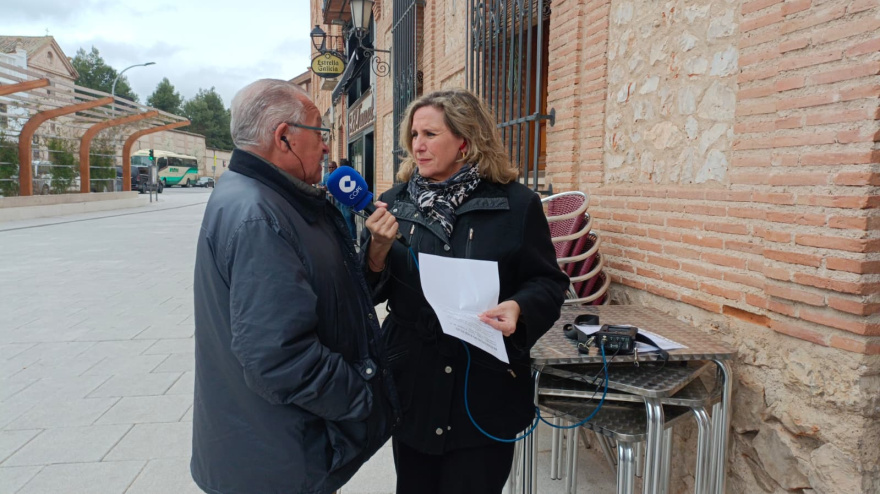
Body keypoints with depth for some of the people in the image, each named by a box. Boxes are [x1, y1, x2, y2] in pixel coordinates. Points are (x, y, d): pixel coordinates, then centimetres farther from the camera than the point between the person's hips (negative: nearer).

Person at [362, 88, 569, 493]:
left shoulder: (516, 204, -7)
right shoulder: (395, 202, 2)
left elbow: (548, 283, -2)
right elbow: (369, 292, 3)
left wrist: (519, 308, -23)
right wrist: (378, 248, -18)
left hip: (486, 389, -3)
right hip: (413, 385, 4)